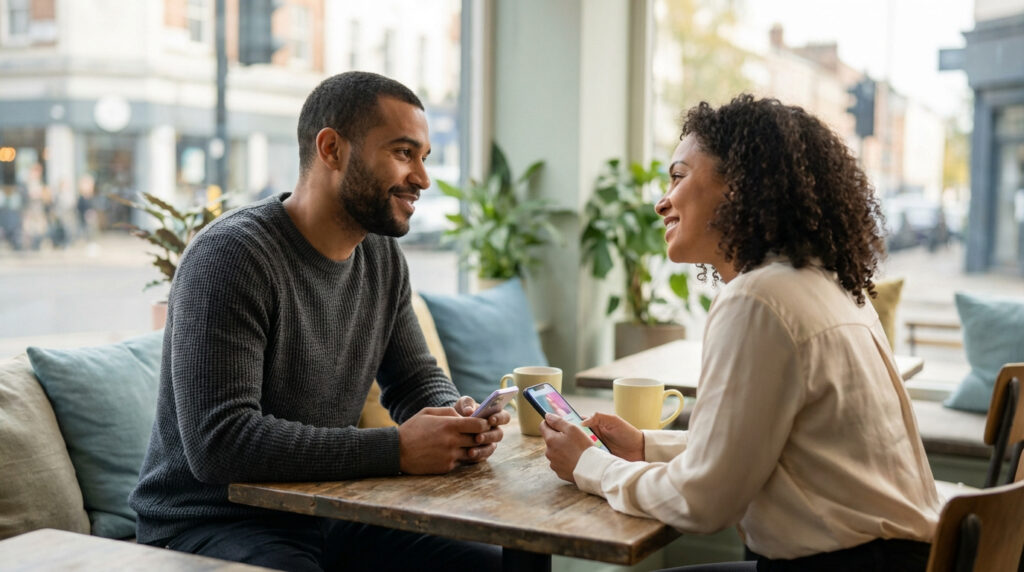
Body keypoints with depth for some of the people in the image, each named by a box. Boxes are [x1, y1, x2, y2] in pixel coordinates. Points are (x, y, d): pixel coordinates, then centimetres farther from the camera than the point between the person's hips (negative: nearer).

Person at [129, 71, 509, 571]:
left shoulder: (383, 256, 5)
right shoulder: (231, 254, -20)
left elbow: (419, 380, 14)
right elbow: (219, 442, -27)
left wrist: (456, 418, -11)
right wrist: (396, 450, -28)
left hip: (327, 515, 7)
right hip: (211, 524, -7)